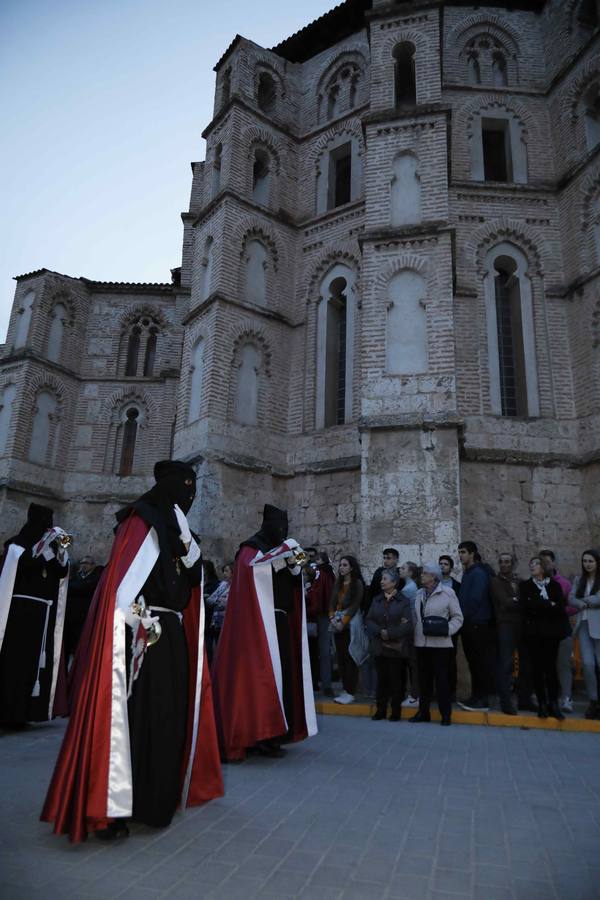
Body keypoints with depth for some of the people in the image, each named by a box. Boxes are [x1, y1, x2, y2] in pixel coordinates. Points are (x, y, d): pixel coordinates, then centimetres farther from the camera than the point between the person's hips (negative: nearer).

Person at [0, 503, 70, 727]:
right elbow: (24, 563, -18)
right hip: (20, 610, -5)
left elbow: (62, 573, 4)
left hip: (44, 613, 6)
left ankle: (23, 711, 10)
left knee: (36, 660, 4)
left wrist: (60, 550, -8)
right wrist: (47, 548, -17)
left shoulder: (48, 547, 15)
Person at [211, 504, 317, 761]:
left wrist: (292, 564, -4)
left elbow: (293, 583, 15)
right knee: (263, 673, -10)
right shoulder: (251, 549, -4)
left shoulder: (278, 552, 19)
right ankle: (261, 735, -5)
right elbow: (250, 567, -25)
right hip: (260, 623, -8)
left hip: (280, 622, 8)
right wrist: (281, 553, -22)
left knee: (280, 672, 6)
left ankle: (272, 733, 13)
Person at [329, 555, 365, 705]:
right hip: (338, 625, 6)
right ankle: (345, 689, 13)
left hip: (350, 624, -6)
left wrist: (343, 621, -14)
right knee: (340, 657, 6)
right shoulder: (338, 583, 14)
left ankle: (350, 692, -1)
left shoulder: (357, 583, -4)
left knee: (350, 658, -5)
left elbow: (355, 605, -10)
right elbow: (332, 602, 12)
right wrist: (332, 617, -3)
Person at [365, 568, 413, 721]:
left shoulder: (404, 601, -3)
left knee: (396, 679, 3)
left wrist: (390, 633, -17)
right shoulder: (376, 600, 10)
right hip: (379, 647, 4)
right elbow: (369, 620, 4)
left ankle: (396, 711, 14)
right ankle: (381, 710, 17)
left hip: (396, 647, -3)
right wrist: (380, 632, -13)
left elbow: (407, 624, -11)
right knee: (381, 678, 7)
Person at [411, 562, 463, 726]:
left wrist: (447, 630, -17)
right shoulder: (420, 594, 11)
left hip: (440, 643, -5)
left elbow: (458, 617, -4)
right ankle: (423, 712, 22)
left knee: (442, 679, 0)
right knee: (424, 679, 12)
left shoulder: (447, 592, -7)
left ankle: (446, 714, 13)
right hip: (421, 643, 5)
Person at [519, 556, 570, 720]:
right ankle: (542, 703, 3)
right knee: (537, 668, -2)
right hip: (533, 631, 0)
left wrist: (538, 606, -8)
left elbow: (560, 608, -3)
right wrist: (548, 605, -7)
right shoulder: (525, 586, 11)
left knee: (550, 666, -5)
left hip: (551, 631, 0)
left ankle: (553, 703, -1)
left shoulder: (554, 585, 10)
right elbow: (526, 605, -7)